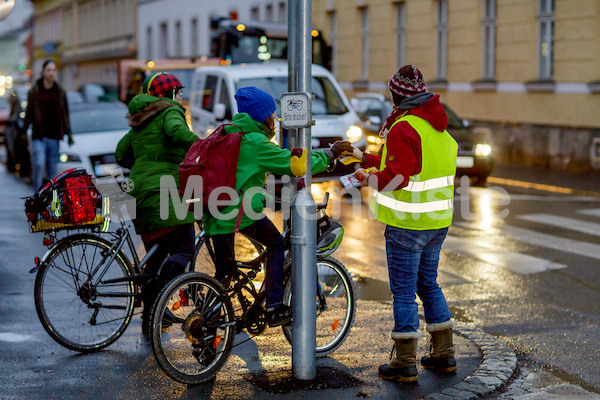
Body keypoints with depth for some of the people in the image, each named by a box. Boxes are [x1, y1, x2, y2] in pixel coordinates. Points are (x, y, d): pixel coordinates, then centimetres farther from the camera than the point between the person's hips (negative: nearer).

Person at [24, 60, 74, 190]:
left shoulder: (60, 92, 9)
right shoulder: (34, 91, 1)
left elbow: (65, 115, 13)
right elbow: (29, 114, 4)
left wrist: (69, 134, 9)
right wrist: (23, 133, 2)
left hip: (54, 136, 3)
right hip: (39, 136, -3)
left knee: (52, 167, 4)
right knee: (39, 164, -17)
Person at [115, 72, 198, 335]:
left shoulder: (140, 121, 23)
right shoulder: (170, 111, -1)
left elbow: (121, 155, 26)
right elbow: (177, 131, -24)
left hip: (141, 194, 8)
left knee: (155, 257, 14)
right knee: (184, 250, -7)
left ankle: (149, 320, 17)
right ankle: (159, 299, -28)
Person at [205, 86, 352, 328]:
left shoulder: (226, 134, 17)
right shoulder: (256, 142, -8)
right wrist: (332, 152, 2)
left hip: (214, 212, 7)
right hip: (242, 210, -7)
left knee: (224, 269, 16)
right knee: (277, 246, 11)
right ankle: (274, 309, 4)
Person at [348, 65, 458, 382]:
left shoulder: (404, 128, -16)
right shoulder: (438, 127, 12)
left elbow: (397, 177, -24)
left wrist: (368, 178, -6)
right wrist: (367, 158, 27)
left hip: (408, 223, -8)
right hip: (438, 221, 8)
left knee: (403, 291, -1)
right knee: (428, 284, 19)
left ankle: (405, 362, 4)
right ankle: (444, 354, 24)